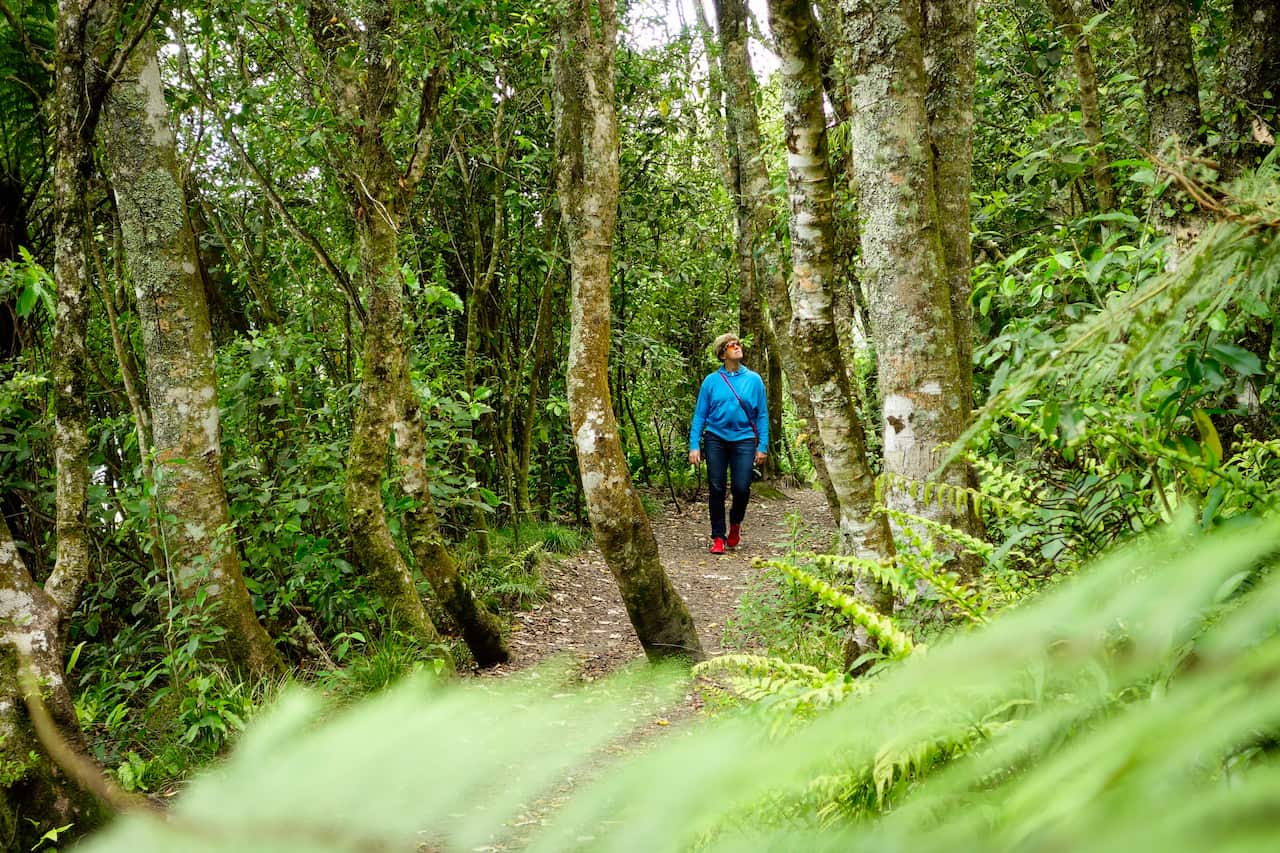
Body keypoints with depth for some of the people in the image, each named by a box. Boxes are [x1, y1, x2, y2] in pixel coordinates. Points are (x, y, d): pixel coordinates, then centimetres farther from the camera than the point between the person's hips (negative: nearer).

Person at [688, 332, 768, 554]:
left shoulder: (754, 380, 3)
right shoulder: (711, 381, 1)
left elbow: (762, 415, 5)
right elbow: (699, 415, 3)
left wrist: (762, 446, -1)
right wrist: (694, 446, -5)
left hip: (743, 439, 0)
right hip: (715, 439, 0)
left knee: (741, 488, -7)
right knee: (716, 489, 2)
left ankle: (735, 523, 23)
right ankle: (718, 537, 13)